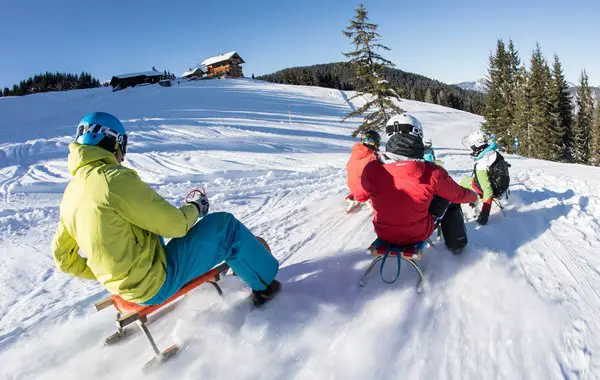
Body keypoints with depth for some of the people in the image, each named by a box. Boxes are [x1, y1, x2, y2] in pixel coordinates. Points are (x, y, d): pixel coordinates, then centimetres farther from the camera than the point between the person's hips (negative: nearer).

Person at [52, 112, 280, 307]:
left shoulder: (70, 193, 5)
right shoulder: (116, 179, -21)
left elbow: (63, 258, 13)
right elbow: (175, 224, -17)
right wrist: (195, 207, 4)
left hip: (123, 286, 9)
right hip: (157, 284, -9)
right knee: (225, 224, 0)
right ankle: (264, 283, 18)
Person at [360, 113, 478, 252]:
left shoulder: (371, 169, -22)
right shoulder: (432, 173, -24)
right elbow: (459, 195, -4)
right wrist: (473, 196, 20)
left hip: (384, 234, 2)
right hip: (418, 234, -1)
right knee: (450, 200, 20)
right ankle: (456, 244, 38)